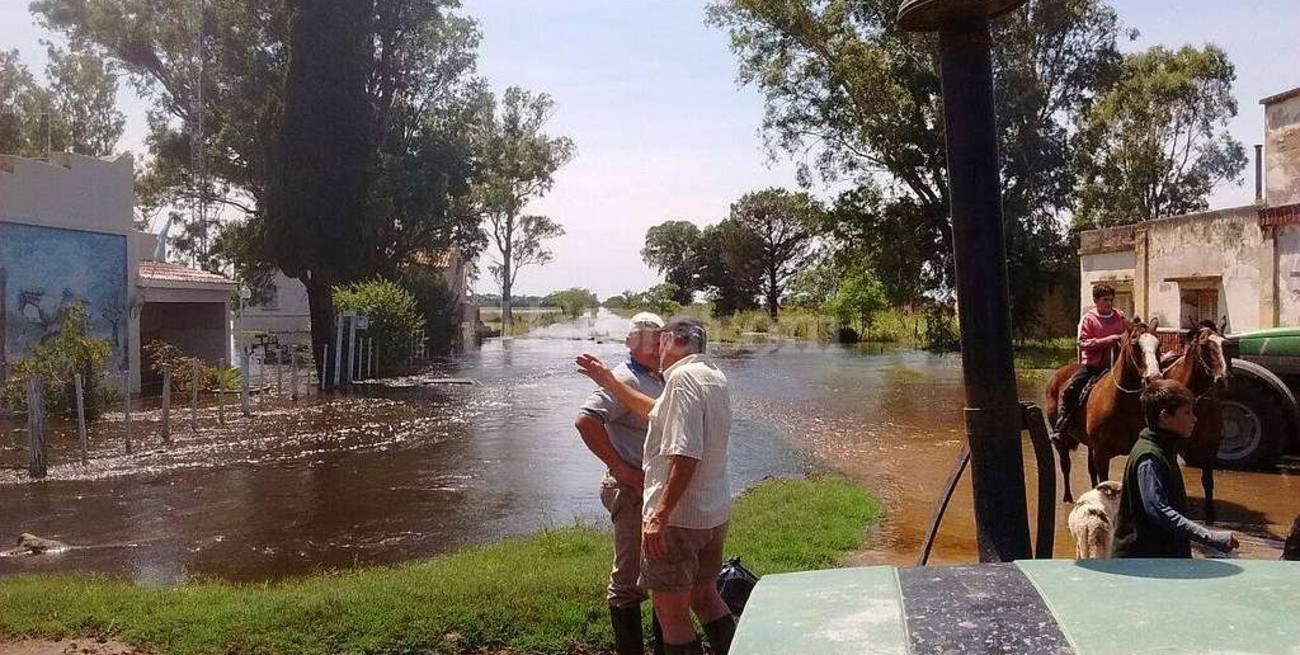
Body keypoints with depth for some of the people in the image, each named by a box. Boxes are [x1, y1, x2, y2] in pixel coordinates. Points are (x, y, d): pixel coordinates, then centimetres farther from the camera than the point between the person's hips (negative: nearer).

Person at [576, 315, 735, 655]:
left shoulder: (683, 377, -18)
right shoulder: (715, 376, 11)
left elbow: (686, 455, -26)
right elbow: (661, 413, 19)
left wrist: (659, 516, -25)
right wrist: (610, 382, 23)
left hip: (678, 517, -9)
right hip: (716, 514, 9)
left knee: (671, 613, 4)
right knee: (704, 595, 24)